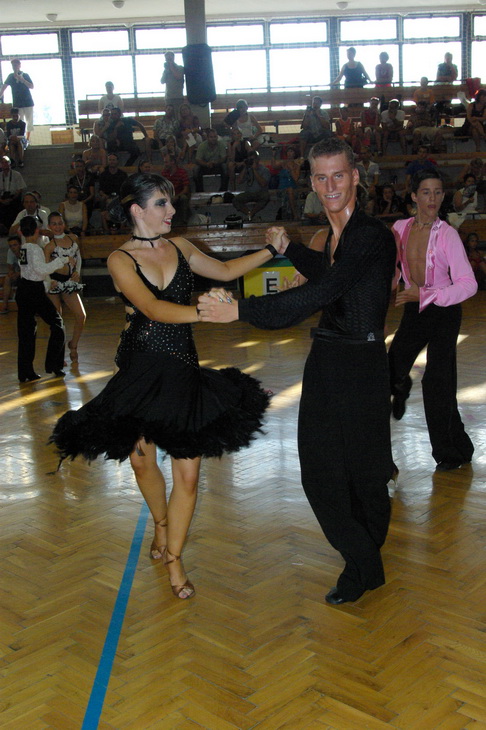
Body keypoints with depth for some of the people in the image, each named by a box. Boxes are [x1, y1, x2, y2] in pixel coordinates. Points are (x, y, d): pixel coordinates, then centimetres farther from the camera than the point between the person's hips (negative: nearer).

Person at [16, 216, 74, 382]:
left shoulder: (22, 248, 8)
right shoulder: (35, 248, -14)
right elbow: (41, 269, -27)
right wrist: (63, 260, -22)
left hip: (22, 290, 8)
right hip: (35, 290, -8)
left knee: (25, 331, 9)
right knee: (57, 323, 7)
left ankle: (25, 372, 11)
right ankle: (53, 365, 9)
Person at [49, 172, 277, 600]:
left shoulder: (179, 247, 7)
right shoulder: (121, 260, -8)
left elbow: (225, 271, 19)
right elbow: (153, 308, -24)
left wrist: (269, 251, 10)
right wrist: (203, 312, -39)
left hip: (182, 372, 3)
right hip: (140, 371, -2)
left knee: (188, 472, 0)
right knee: (142, 460, 14)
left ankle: (173, 559, 20)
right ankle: (161, 526, 46)